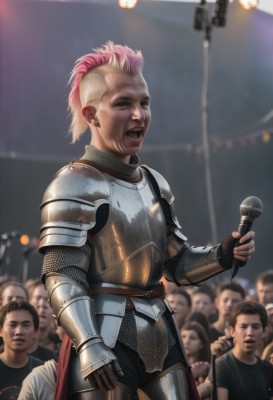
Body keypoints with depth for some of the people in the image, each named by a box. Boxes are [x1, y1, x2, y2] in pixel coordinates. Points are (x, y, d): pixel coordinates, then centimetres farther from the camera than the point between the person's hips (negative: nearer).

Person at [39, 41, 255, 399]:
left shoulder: (155, 183, 13)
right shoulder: (74, 187, -10)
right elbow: (63, 278, -16)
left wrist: (222, 255, -2)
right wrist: (88, 344, -28)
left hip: (160, 336, 7)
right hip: (105, 337, -7)